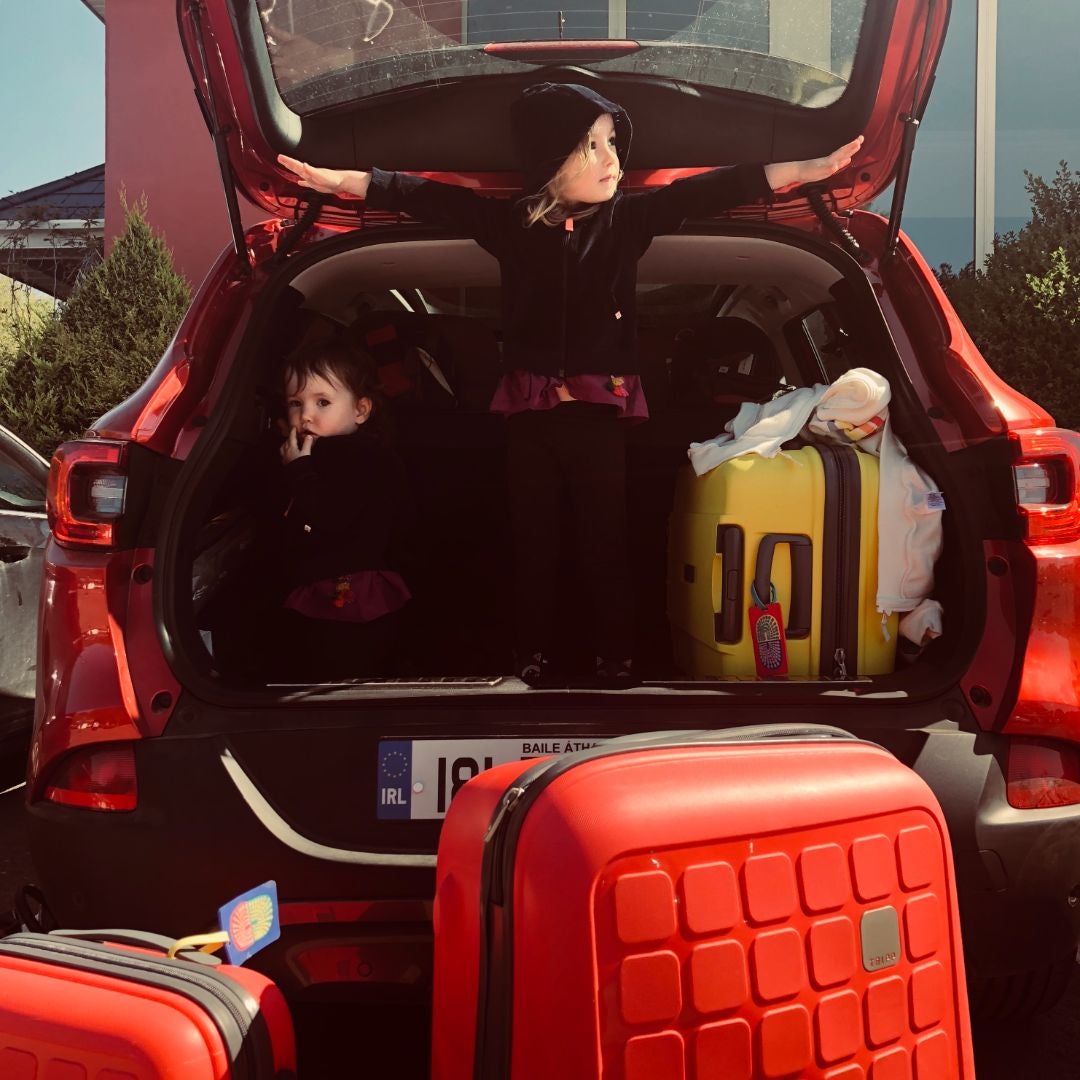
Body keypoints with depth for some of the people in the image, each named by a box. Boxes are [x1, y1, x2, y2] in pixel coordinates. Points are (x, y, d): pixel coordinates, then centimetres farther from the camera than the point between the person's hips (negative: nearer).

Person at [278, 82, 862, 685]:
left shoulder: (629, 218, 1)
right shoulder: (510, 223, 1)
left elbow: (709, 192, -5)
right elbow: (426, 198, 2)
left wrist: (809, 170, -11)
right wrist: (340, 180, -3)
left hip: (604, 408, -1)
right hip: (530, 408, 1)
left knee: (608, 539, 2)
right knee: (533, 539, 9)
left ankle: (618, 658, 18)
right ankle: (533, 658, 23)